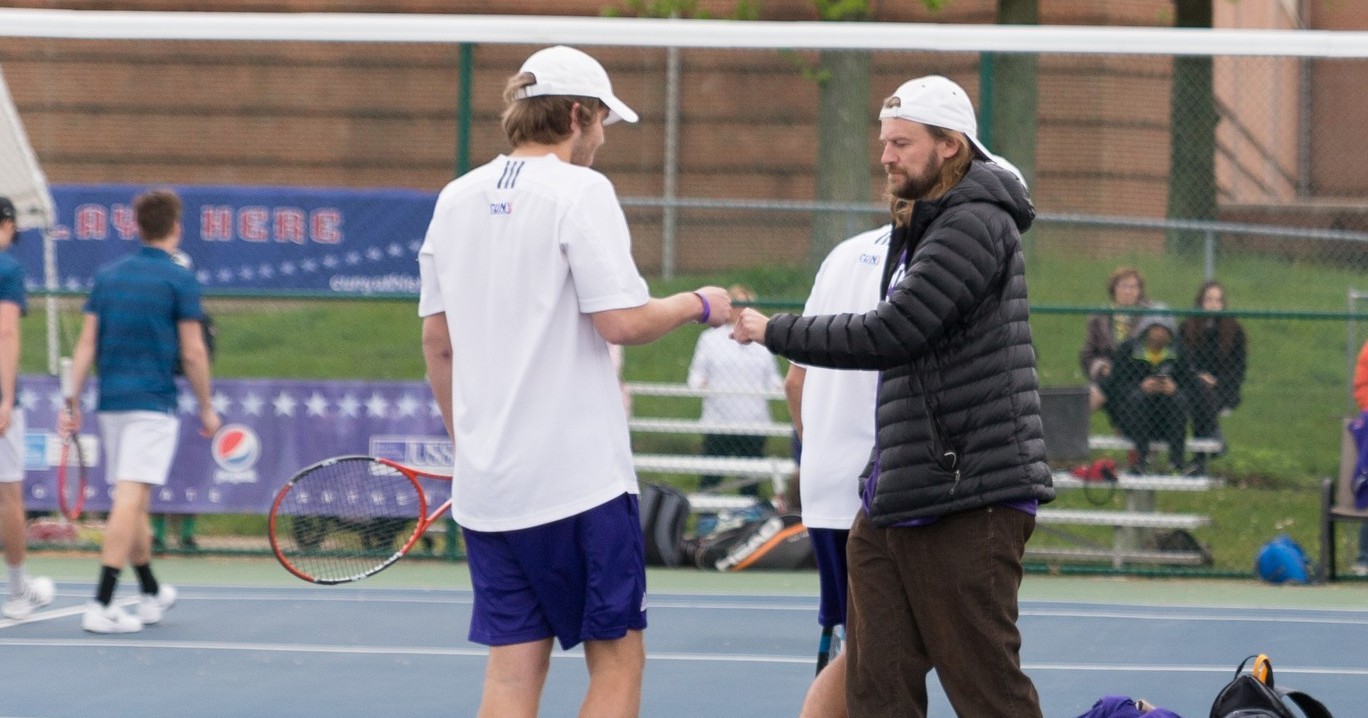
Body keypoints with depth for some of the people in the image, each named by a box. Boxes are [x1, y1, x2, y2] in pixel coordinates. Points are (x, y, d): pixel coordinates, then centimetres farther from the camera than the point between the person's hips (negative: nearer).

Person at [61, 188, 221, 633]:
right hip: (154, 403, -6)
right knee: (130, 500, -11)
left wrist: (73, 401, 10)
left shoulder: (107, 277, 10)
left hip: (111, 403, 6)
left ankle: (152, 595, 30)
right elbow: (193, 352, -6)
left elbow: (86, 344, 8)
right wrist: (206, 408, 3)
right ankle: (102, 605, -19)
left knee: (133, 501, 17)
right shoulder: (179, 280, -5)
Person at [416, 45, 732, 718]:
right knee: (617, 659, 4)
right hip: (578, 477, -6)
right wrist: (699, 304, 2)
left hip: (485, 483, 6)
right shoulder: (581, 192, -9)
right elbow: (623, 322, -16)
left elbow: (437, 342, 15)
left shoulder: (456, 199, 10)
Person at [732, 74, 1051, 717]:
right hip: (894, 506, 10)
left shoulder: (977, 225, -11)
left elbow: (888, 335, -18)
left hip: (968, 500, -10)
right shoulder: (918, 227, 21)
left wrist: (773, 331, -8)